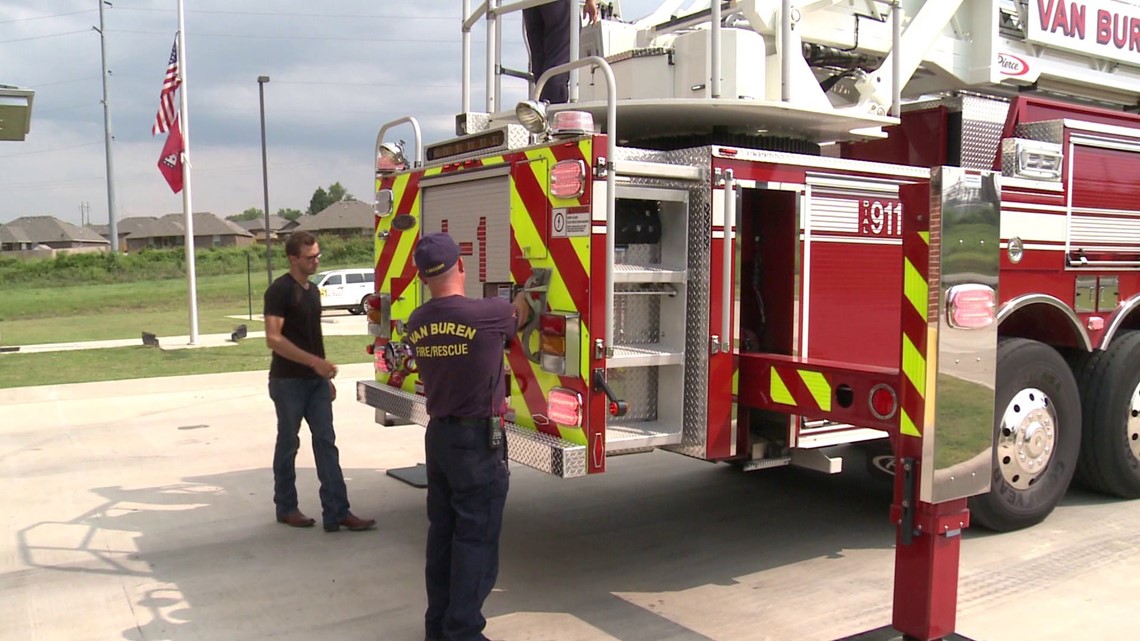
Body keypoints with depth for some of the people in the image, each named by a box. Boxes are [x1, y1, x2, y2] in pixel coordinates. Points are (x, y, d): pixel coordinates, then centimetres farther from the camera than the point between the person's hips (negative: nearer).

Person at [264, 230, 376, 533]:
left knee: (326, 443, 1)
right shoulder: (279, 290, -12)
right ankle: (286, 508, 21)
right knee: (288, 444, 6)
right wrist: (315, 362, -24)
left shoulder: (313, 290, 13)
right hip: (288, 381, -7)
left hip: (316, 380, 7)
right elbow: (273, 339, -20)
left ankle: (336, 512, 1)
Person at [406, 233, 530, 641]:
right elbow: (519, 316, 4)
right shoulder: (485, 314, -18)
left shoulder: (416, 324, 1)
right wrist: (524, 295, 27)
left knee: (442, 531, 16)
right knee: (476, 539, 1)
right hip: (478, 440, -7)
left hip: (437, 435, 7)